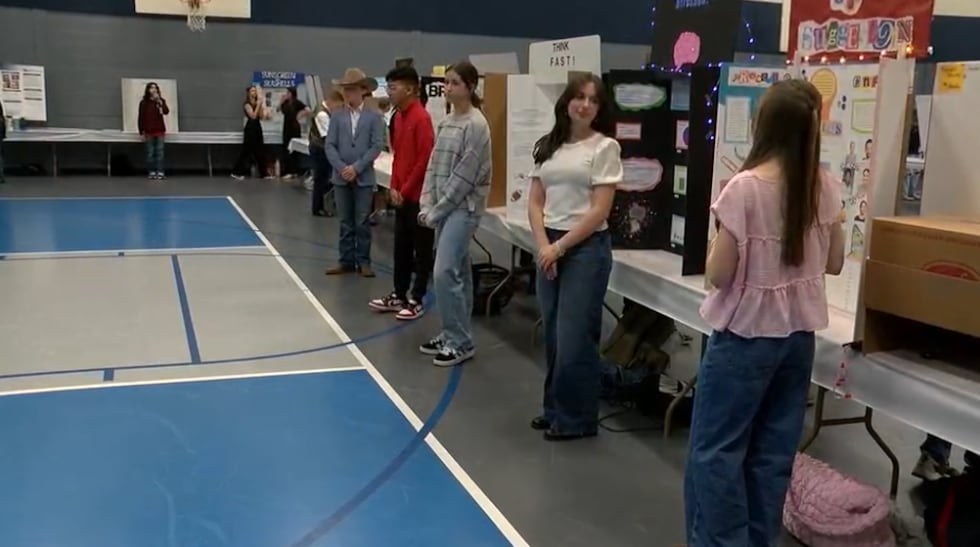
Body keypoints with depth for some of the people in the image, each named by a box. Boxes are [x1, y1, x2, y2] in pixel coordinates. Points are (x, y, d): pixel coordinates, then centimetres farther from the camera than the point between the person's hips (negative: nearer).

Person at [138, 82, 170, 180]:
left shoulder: (161, 101, 6)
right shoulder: (144, 102, 0)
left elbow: (166, 112, -11)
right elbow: (141, 118, 0)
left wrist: (159, 102, -20)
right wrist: (142, 132, -5)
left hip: (160, 130, 2)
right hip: (149, 131, -2)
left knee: (160, 152, -1)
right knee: (150, 152, 1)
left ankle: (160, 172, -1)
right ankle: (151, 172, 4)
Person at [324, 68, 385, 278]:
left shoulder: (374, 116, -1)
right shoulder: (337, 117, 6)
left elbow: (377, 145, -7)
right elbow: (330, 145, 2)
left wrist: (357, 167, -14)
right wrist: (342, 168, -12)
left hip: (364, 177, -2)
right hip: (341, 177, 3)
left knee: (363, 222, 2)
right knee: (345, 222, 8)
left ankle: (363, 261, 10)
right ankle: (347, 261, 15)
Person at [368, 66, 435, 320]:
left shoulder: (421, 117, -16)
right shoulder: (399, 116, 10)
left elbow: (425, 159, -18)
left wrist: (406, 190, -13)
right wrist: (394, 187, 7)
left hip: (418, 196, -8)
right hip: (401, 194, 9)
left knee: (421, 249, 4)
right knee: (401, 248, 15)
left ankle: (417, 300, 12)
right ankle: (399, 295, 25)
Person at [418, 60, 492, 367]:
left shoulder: (476, 125, -12)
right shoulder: (446, 122, 12)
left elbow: (464, 176, -16)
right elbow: (433, 166, 13)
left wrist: (438, 211, -12)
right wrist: (426, 205, 2)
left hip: (463, 207, -8)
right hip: (444, 207, 8)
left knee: (445, 272, -12)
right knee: (458, 272, 13)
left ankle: (460, 343, -3)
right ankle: (453, 336, 20)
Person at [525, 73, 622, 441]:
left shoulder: (604, 147, -5)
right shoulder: (547, 146, 10)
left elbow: (599, 211, -11)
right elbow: (535, 203, 7)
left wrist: (561, 247, -12)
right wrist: (544, 246, -7)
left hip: (586, 248, -5)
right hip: (549, 246, 5)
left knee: (574, 338, -2)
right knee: (553, 335, 12)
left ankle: (576, 418, 14)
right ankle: (555, 409, 27)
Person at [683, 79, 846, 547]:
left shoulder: (745, 188, -17)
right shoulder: (826, 188, 1)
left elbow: (718, 274, -14)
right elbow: (833, 263, 11)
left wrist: (721, 234, 4)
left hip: (746, 335, -6)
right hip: (800, 334, 6)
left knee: (715, 450, 5)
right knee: (773, 452, 15)